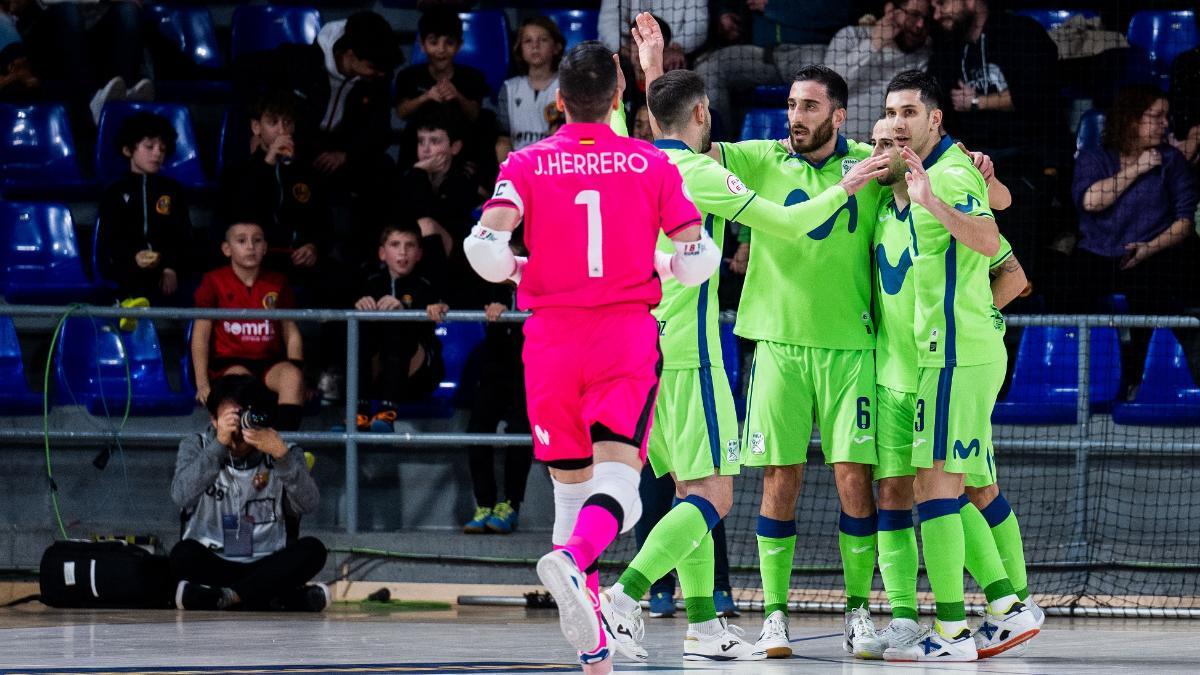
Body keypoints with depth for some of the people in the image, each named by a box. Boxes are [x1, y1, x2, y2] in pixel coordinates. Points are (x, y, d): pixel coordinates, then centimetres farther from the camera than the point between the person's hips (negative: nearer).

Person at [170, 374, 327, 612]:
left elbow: (307, 504, -14)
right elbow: (181, 496, -16)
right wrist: (219, 445, -24)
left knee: (312, 549, -26)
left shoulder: (284, 454, 5)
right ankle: (295, 599, -32)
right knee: (184, 553, -33)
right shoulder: (196, 447, 5)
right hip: (212, 564, -1)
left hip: (267, 566, 1)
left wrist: (281, 454, -27)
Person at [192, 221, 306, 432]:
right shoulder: (214, 282, 4)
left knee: (292, 376, -30)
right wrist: (202, 384, -10)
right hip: (227, 364, -3)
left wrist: (296, 374, -5)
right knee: (241, 379, -37)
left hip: (269, 362, 3)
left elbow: (291, 333, 12)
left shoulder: (277, 283, 12)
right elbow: (201, 335, 0)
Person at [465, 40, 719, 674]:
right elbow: (698, 255, -1)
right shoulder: (652, 164, 4)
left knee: (571, 488, 11)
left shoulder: (527, 165, 2)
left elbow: (485, 245, -12)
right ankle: (572, 559, -44)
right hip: (628, 335, -1)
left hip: (551, 336, 1)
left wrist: (517, 269, 9)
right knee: (616, 480, -11)